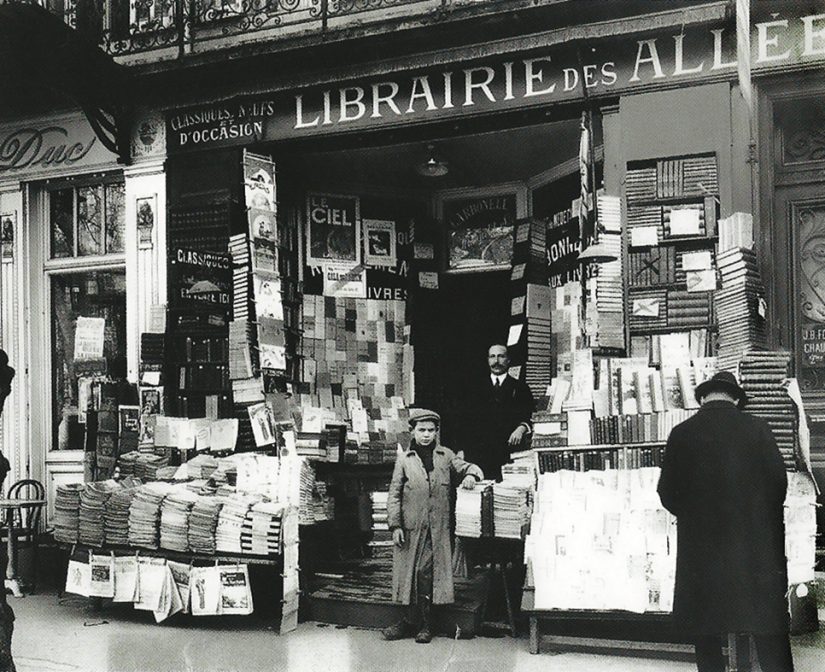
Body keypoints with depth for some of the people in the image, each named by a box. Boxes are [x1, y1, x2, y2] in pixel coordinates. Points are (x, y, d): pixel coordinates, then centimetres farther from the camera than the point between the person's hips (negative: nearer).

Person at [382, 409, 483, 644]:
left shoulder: (446, 456, 10)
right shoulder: (404, 459, 7)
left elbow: (469, 467, 15)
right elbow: (394, 494, 4)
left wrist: (471, 475, -10)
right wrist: (395, 525, -3)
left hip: (437, 528, 0)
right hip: (410, 527, 0)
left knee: (426, 573, -4)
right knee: (409, 572, 1)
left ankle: (425, 623, 4)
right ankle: (411, 620, 11)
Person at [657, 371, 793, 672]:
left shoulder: (682, 434, -3)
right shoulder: (757, 430, -3)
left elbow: (667, 493, -1)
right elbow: (779, 482, -1)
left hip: (701, 549, 0)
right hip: (757, 547, 0)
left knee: (706, 636, 10)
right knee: (771, 636, 8)